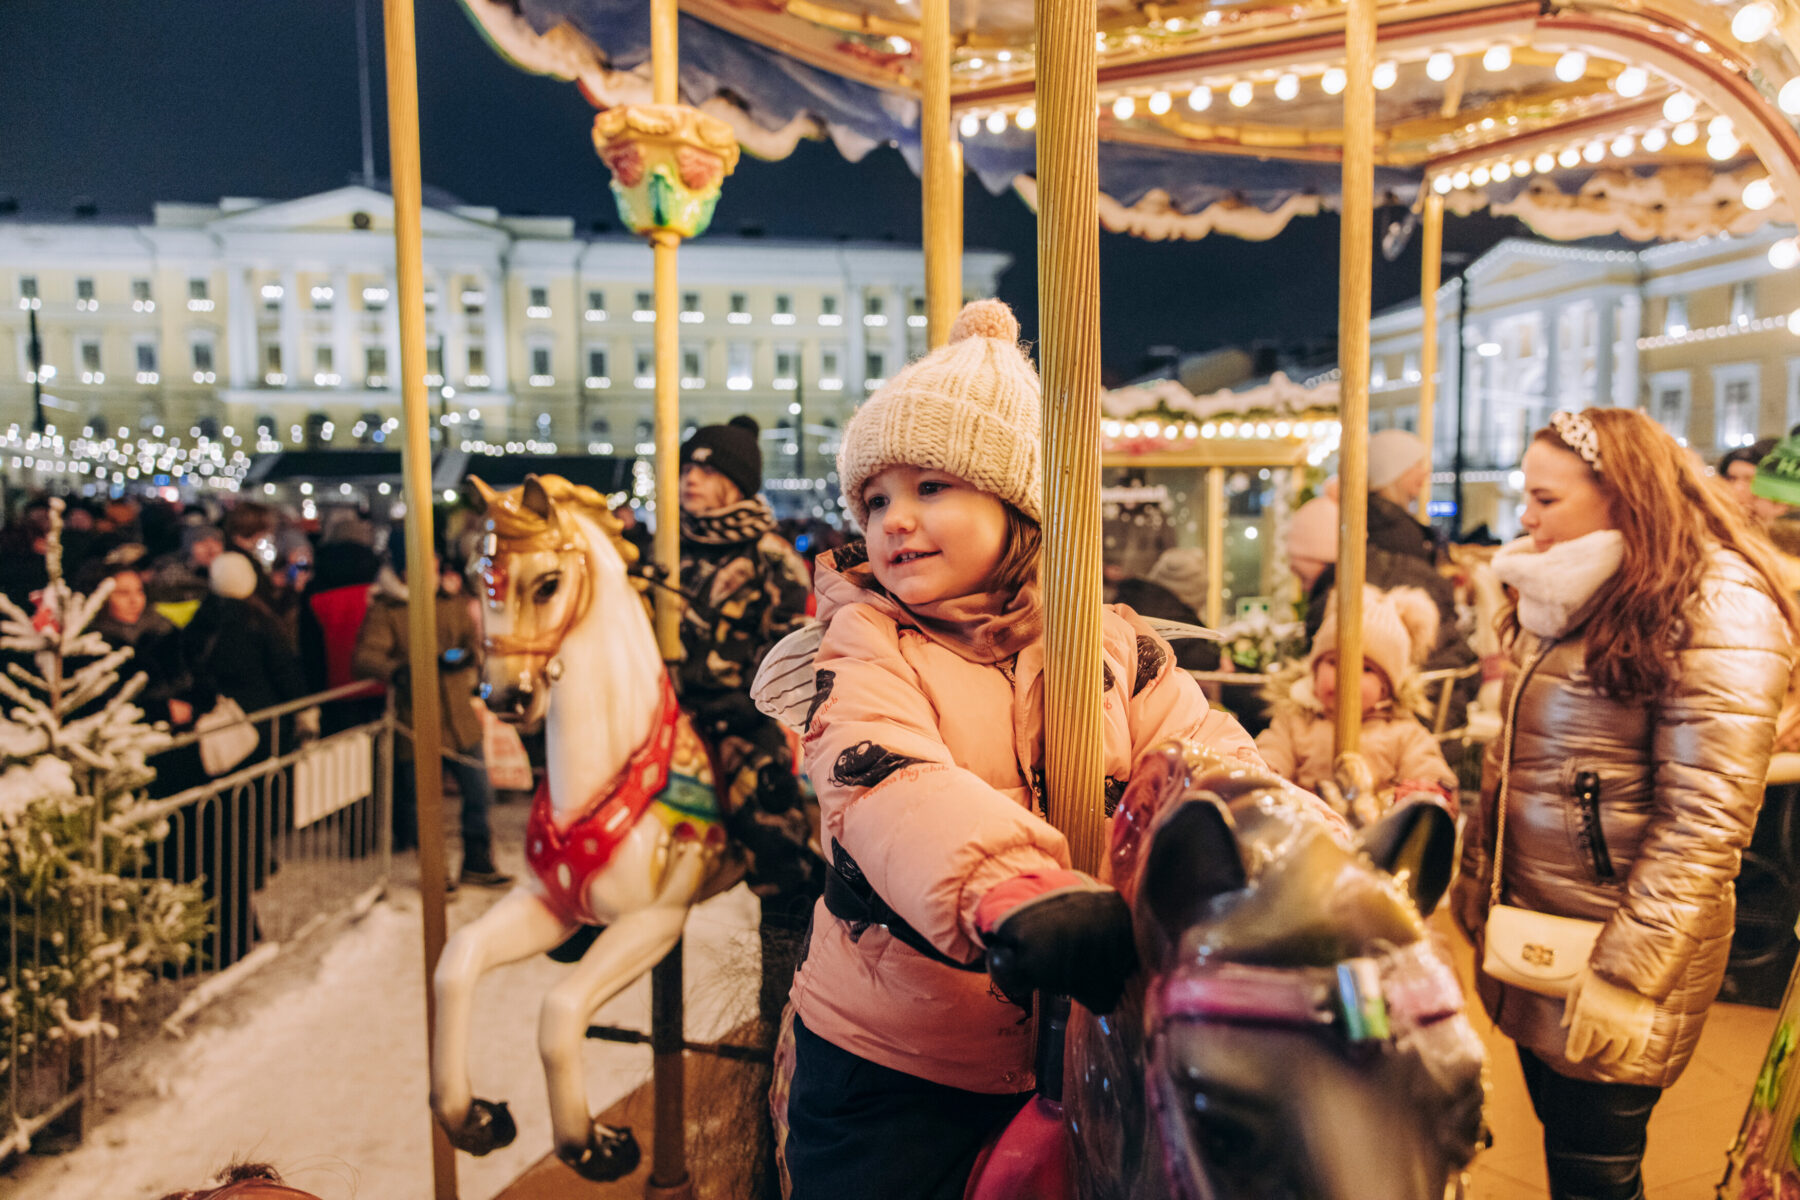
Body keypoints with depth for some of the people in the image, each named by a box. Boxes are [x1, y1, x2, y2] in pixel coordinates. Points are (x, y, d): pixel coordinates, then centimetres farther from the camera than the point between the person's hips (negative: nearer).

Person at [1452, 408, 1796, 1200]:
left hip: (1610, 939, -7)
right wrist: (1475, 884, 11)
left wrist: (1623, 975, -19)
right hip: (1528, 931, 7)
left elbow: (1704, 823, -19)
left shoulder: (1717, 612, -16)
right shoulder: (1567, 594, 8)